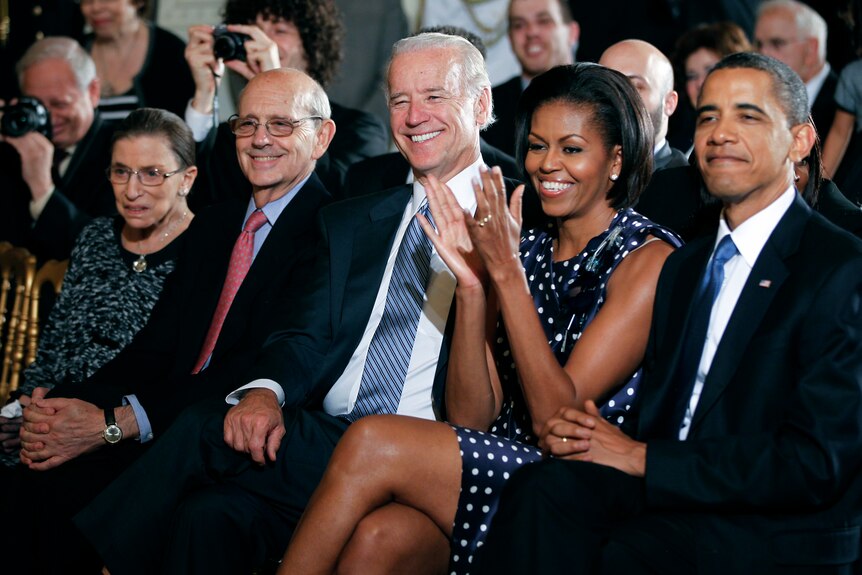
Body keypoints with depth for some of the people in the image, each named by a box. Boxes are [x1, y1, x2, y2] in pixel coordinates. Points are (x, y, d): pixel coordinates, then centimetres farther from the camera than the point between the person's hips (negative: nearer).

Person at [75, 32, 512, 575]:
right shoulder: (351, 221, 24)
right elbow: (307, 336, 12)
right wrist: (265, 391, -10)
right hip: (316, 437, 5)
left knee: (206, 431, -23)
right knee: (211, 516, -28)